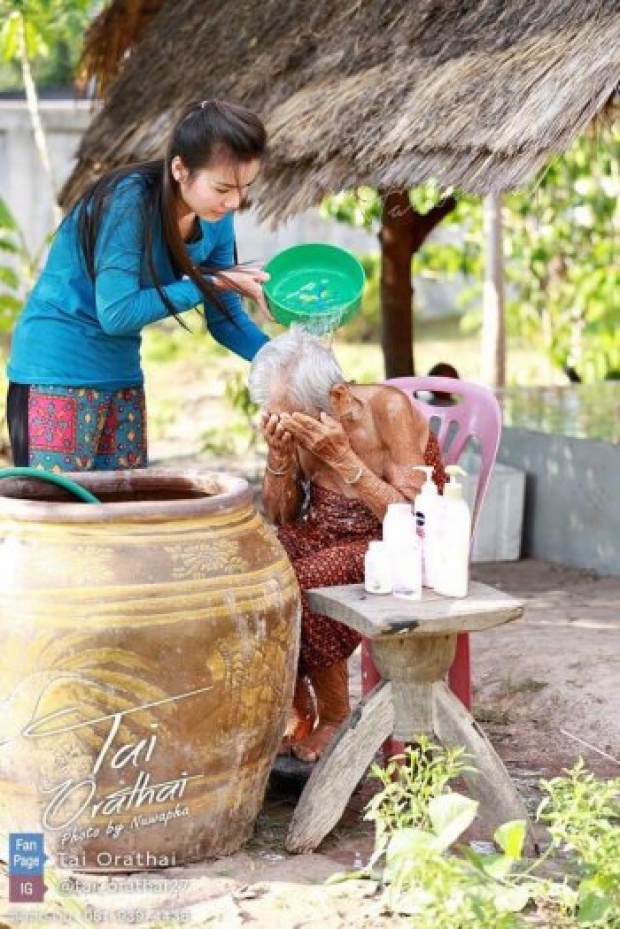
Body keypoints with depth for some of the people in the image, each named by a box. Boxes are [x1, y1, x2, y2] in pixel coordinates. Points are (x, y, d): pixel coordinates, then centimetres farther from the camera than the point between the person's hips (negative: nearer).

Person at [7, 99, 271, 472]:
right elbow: (116, 312, -24)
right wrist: (211, 283, -22)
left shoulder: (216, 219, -2)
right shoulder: (129, 201, -23)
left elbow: (225, 318, 4)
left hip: (122, 372, 7)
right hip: (57, 371, -7)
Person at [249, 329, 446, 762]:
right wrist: (279, 455, -16)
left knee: (306, 583, -31)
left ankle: (335, 719, -8)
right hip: (325, 533, 6)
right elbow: (280, 516, 3)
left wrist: (342, 457, -29)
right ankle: (296, 710, -5)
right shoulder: (295, 423, -6)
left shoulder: (389, 408, -21)